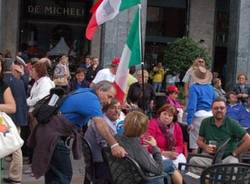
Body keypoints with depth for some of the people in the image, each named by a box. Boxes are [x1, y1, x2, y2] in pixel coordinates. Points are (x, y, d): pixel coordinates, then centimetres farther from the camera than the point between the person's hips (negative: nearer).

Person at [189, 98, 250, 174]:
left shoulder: (232, 124, -1)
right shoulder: (205, 122, 7)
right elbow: (199, 140, 15)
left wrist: (235, 153, -2)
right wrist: (205, 147, -6)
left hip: (227, 157, -2)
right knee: (194, 160, -27)